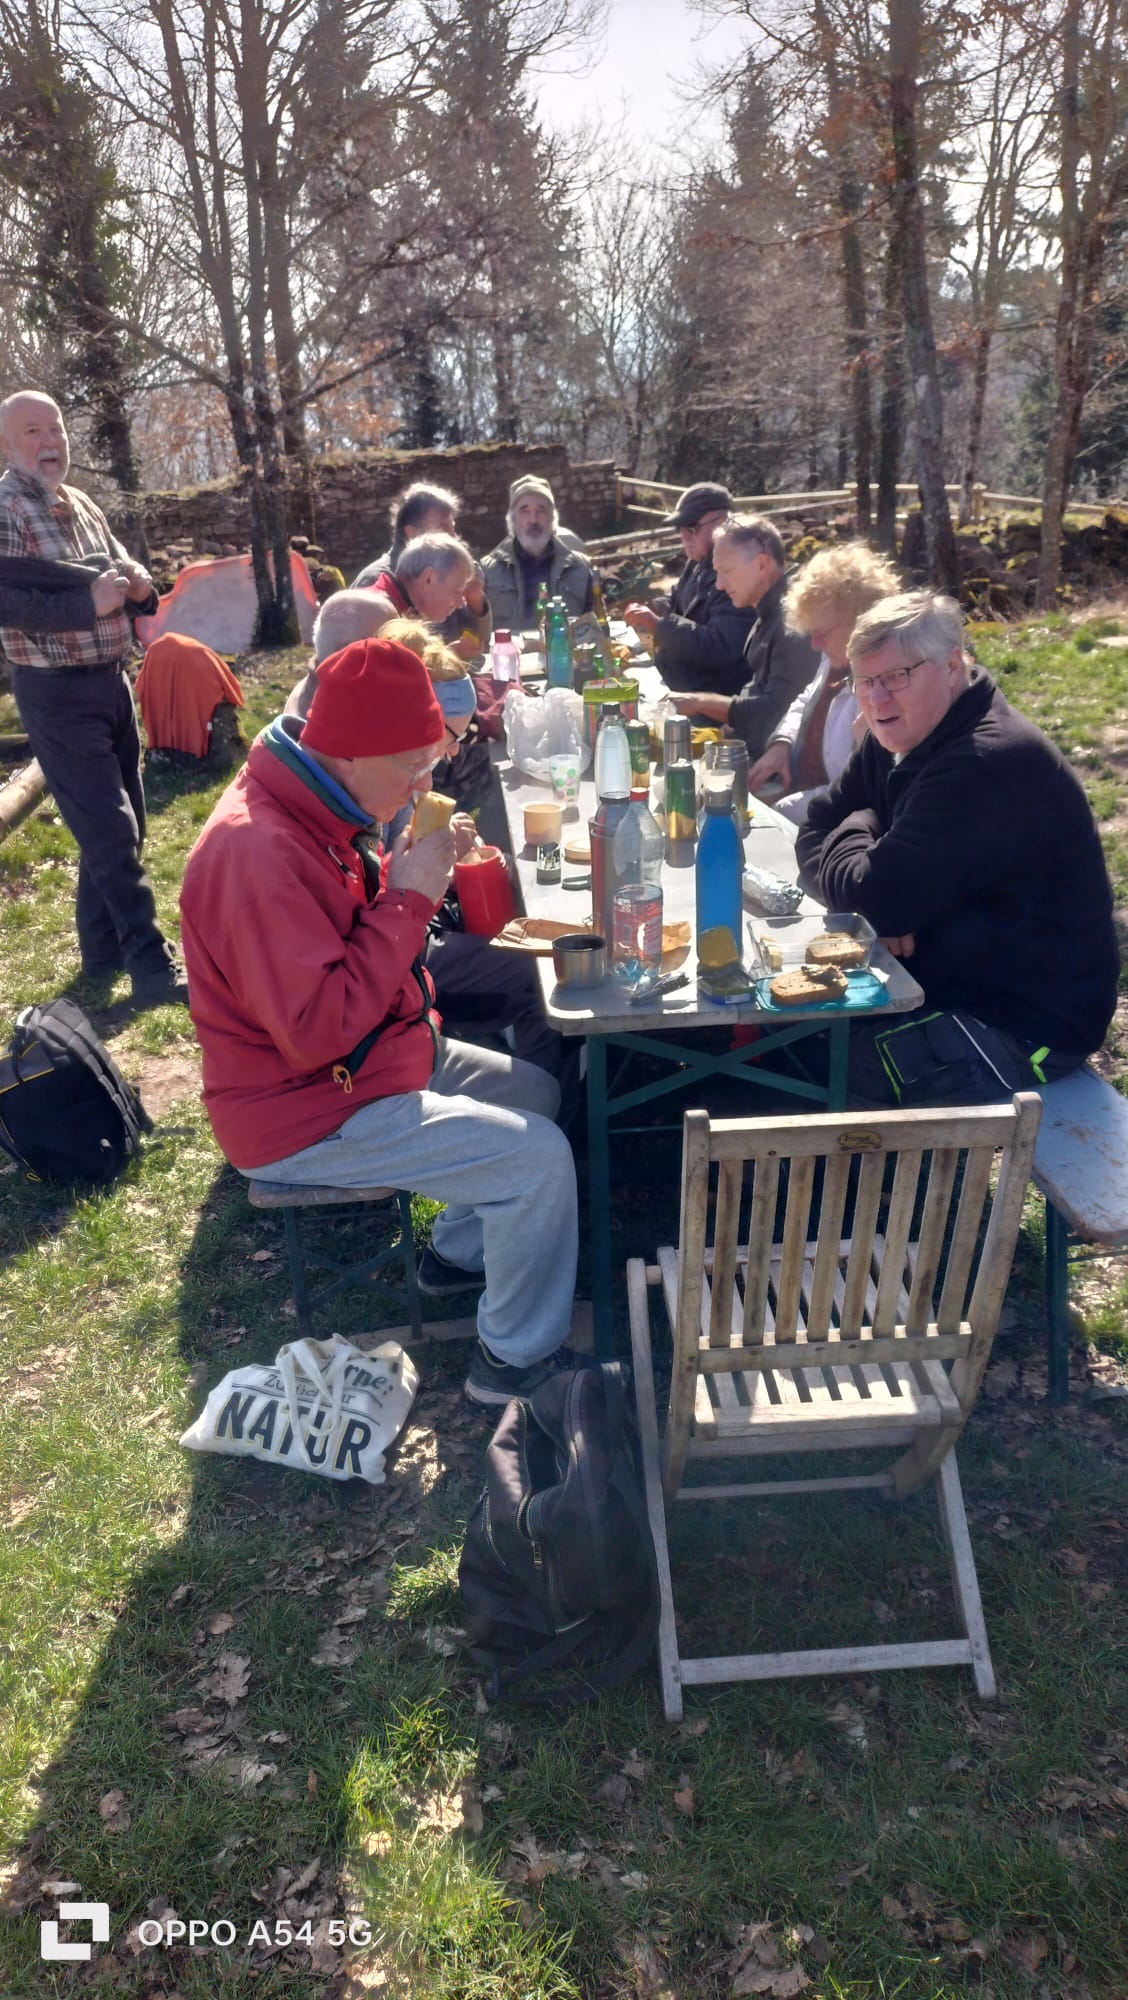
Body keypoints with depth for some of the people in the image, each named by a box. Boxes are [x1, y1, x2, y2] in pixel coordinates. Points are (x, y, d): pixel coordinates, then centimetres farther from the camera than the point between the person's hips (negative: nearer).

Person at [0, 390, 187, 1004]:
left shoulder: (83, 507, 14)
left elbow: (128, 580, 18)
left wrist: (136, 585, -5)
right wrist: (87, 603, -25)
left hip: (111, 679, 8)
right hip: (56, 693, -8)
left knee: (122, 824, 14)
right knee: (110, 831, -9)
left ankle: (102, 950, 28)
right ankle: (154, 970, -6)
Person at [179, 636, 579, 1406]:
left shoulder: (312, 809, 2)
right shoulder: (260, 852, -29)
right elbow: (317, 1031, -33)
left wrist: (409, 875, -5)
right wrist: (409, 898, -27)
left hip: (368, 1055, 10)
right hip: (306, 1117, -10)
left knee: (536, 1091, 16)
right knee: (540, 1156, -15)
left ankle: (460, 1252, 33)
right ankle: (518, 1359, 5)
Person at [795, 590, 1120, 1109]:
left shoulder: (989, 763, -27)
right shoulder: (900, 736, 5)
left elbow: (876, 897, -28)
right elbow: (814, 833, 6)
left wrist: (857, 829, -6)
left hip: (1026, 1023, -9)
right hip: (947, 982, 9)